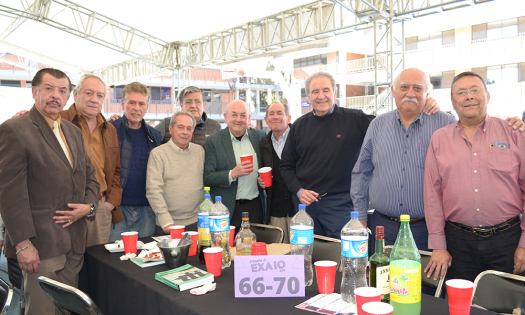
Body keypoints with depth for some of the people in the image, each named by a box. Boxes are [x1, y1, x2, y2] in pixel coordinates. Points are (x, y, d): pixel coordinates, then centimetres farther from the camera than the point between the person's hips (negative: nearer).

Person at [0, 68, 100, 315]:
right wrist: (23, 243, -17)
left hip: (74, 244, 7)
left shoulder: (74, 132, 15)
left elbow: (90, 176, 20)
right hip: (41, 244, -6)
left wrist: (89, 205, 0)